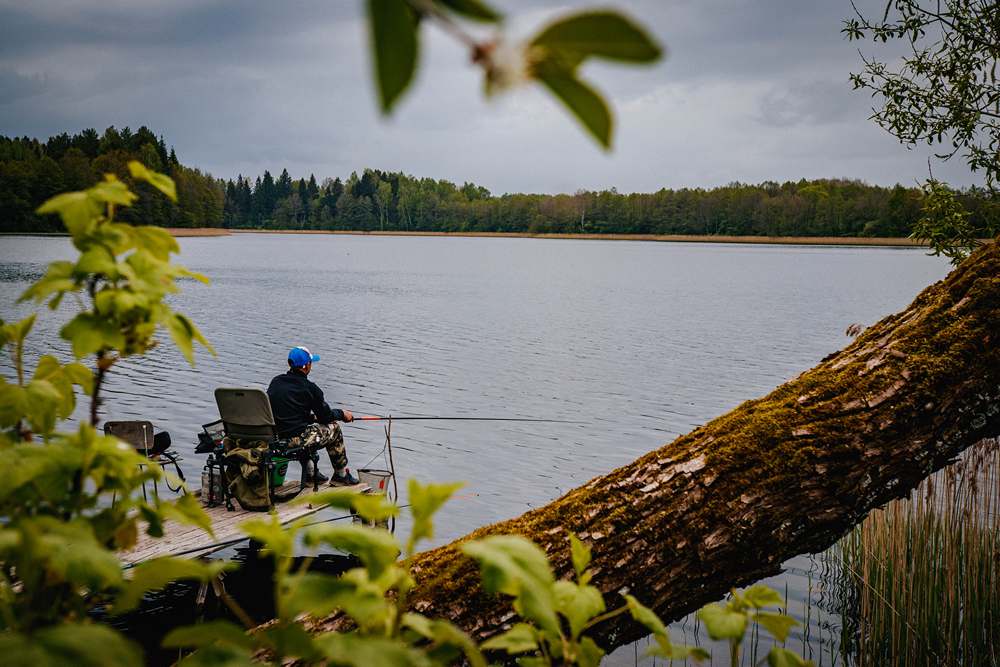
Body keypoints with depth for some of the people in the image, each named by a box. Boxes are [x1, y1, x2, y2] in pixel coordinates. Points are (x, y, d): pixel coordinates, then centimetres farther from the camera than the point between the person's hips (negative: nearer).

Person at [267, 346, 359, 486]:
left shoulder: (275, 382, 9)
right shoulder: (309, 388, -10)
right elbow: (326, 416, -1)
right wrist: (342, 414, 20)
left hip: (275, 437, 7)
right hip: (296, 440, -7)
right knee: (333, 428, 15)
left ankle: (310, 473, 35)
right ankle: (341, 475, 26)